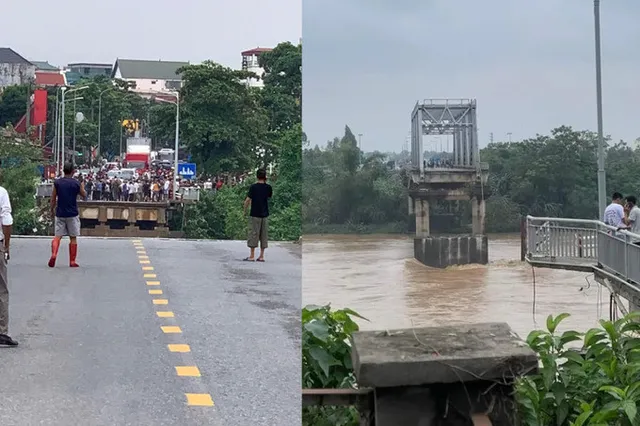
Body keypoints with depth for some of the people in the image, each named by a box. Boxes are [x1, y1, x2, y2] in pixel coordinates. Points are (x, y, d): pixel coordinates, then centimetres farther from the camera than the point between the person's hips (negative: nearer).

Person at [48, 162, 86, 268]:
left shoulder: (57, 183, 0)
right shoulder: (76, 183, -5)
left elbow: (53, 198, 3)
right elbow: (84, 195, 10)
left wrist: (52, 210, 17)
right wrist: (82, 187, 30)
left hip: (60, 214, 2)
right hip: (72, 214, -2)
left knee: (58, 236, 5)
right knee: (73, 238, 6)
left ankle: (54, 254, -18)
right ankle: (72, 261, 8)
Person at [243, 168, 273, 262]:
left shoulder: (253, 187, -10)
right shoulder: (268, 187, 0)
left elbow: (247, 200, -11)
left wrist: (245, 210, 4)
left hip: (255, 215, -3)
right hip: (265, 215, 3)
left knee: (253, 234, 1)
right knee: (264, 235, 8)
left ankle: (252, 256, 2)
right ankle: (261, 256, 9)